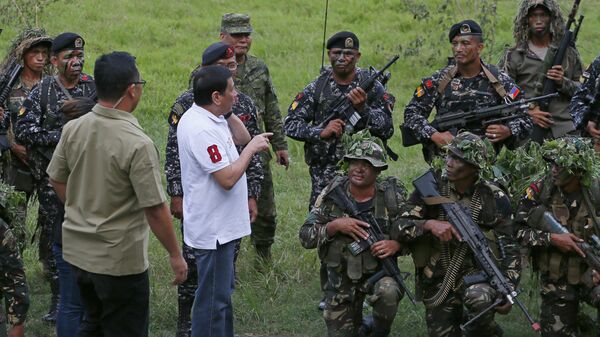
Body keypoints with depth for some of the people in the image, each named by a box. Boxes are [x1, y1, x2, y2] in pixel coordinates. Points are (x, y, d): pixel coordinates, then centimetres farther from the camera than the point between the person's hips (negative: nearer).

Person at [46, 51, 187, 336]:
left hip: (77, 250, 7)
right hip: (119, 260, -7)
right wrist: (175, 255, -8)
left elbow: (57, 181, 9)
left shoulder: (72, 129, -4)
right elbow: (155, 210, -20)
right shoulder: (137, 144, -23)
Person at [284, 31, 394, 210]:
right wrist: (321, 132, -16)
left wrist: (363, 108, -19)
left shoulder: (371, 86, 2)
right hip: (324, 173, 1)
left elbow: (387, 130, -3)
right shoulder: (316, 88, 3)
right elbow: (290, 125, 0)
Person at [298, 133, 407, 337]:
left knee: (387, 292, -35)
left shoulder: (392, 196, -11)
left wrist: (396, 244, -24)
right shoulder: (332, 194, -9)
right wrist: (335, 226, -27)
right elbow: (305, 237, -10)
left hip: (378, 271, -2)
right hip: (340, 278, 2)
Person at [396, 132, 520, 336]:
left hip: (477, 272, -2)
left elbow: (509, 250, -2)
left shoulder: (494, 199, -6)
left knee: (479, 297, -35)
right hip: (438, 283, 2)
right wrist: (429, 224, -27)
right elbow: (399, 228, -9)